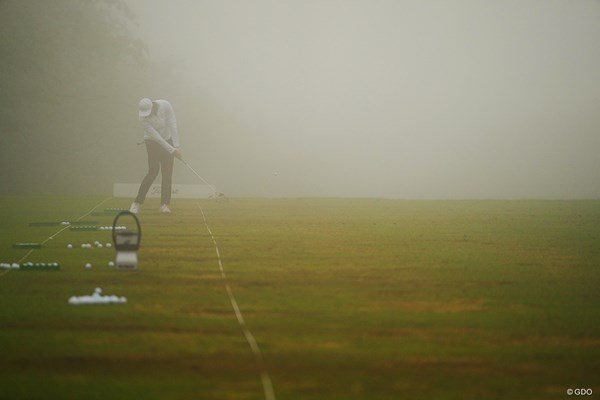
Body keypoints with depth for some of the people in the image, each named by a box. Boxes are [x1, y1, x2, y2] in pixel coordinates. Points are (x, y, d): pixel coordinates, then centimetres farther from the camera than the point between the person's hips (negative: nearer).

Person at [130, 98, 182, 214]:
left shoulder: (165, 105, -23)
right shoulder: (143, 118, -26)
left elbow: (172, 125, -22)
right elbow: (156, 137, -26)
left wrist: (176, 147, -25)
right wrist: (172, 150, -29)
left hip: (168, 140, 3)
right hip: (152, 142, -3)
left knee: (167, 172, -4)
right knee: (153, 171, -14)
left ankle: (164, 204, -1)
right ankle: (137, 203, -8)